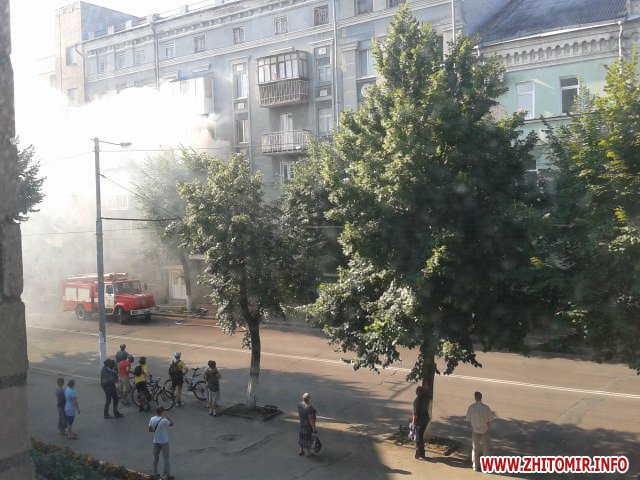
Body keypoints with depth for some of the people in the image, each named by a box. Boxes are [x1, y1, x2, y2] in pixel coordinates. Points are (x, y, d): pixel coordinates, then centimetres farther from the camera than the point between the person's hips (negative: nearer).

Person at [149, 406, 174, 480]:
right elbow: (171, 424, -3)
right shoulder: (164, 420, -22)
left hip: (156, 441, 5)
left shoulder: (152, 420, -6)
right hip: (164, 442, -5)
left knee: (155, 458, 19)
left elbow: (150, 430, 6)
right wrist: (166, 417, -2)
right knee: (165, 459, 5)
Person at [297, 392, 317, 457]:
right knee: (308, 438, 10)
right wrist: (314, 428, -17)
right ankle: (308, 452, 27)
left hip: (302, 424, 8)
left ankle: (301, 451, 39)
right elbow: (311, 419, -26)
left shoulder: (300, 405, -7)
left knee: (302, 437, 23)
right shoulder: (309, 408, -32)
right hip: (308, 426, -8)